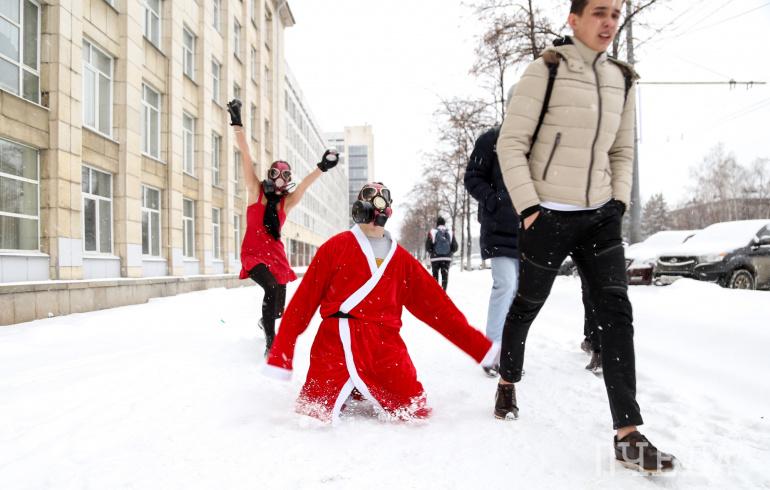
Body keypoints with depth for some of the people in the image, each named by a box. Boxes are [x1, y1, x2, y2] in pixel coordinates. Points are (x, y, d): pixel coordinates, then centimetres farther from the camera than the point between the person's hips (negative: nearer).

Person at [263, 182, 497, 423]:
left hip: (384, 344, 2)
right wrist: (280, 355, -3)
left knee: (416, 413, -7)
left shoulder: (401, 259, 14)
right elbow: (304, 300, 2)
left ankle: (366, 391, 22)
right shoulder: (336, 247, 6)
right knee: (313, 414, -13)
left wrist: (481, 347, 8)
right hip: (336, 342, -2)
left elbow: (437, 305, 13)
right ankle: (344, 393, 21)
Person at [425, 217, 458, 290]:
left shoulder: (432, 232, -5)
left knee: (435, 275, 11)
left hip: (435, 257, -1)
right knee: (445, 275, 5)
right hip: (447, 258, 1)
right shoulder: (450, 233, 4)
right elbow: (455, 247, 6)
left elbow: (427, 246, -5)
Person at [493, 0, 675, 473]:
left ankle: (628, 434, -3)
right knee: (527, 305, 10)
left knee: (617, 312, -6)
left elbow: (623, 152, 18)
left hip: (600, 216, 5)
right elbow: (511, 143, -8)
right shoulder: (546, 71, -6)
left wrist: (620, 203, 6)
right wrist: (527, 206, -14)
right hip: (548, 216, -4)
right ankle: (508, 384, 36)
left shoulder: (621, 80, 11)